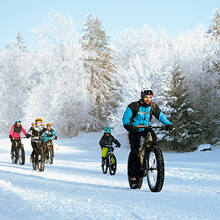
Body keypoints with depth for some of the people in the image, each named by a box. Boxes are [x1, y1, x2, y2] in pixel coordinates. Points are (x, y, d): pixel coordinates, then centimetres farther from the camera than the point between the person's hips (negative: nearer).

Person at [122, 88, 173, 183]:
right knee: (135, 150, -13)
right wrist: (127, 125, -40)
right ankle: (133, 173, -5)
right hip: (134, 129, -3)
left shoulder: (153, 106, -5)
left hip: (146, 128, 3)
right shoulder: (134, 106, -14)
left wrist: (168, 124, -26)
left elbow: (161, 116, -8)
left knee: (153, 137, -30)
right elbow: (126, 116, -19)